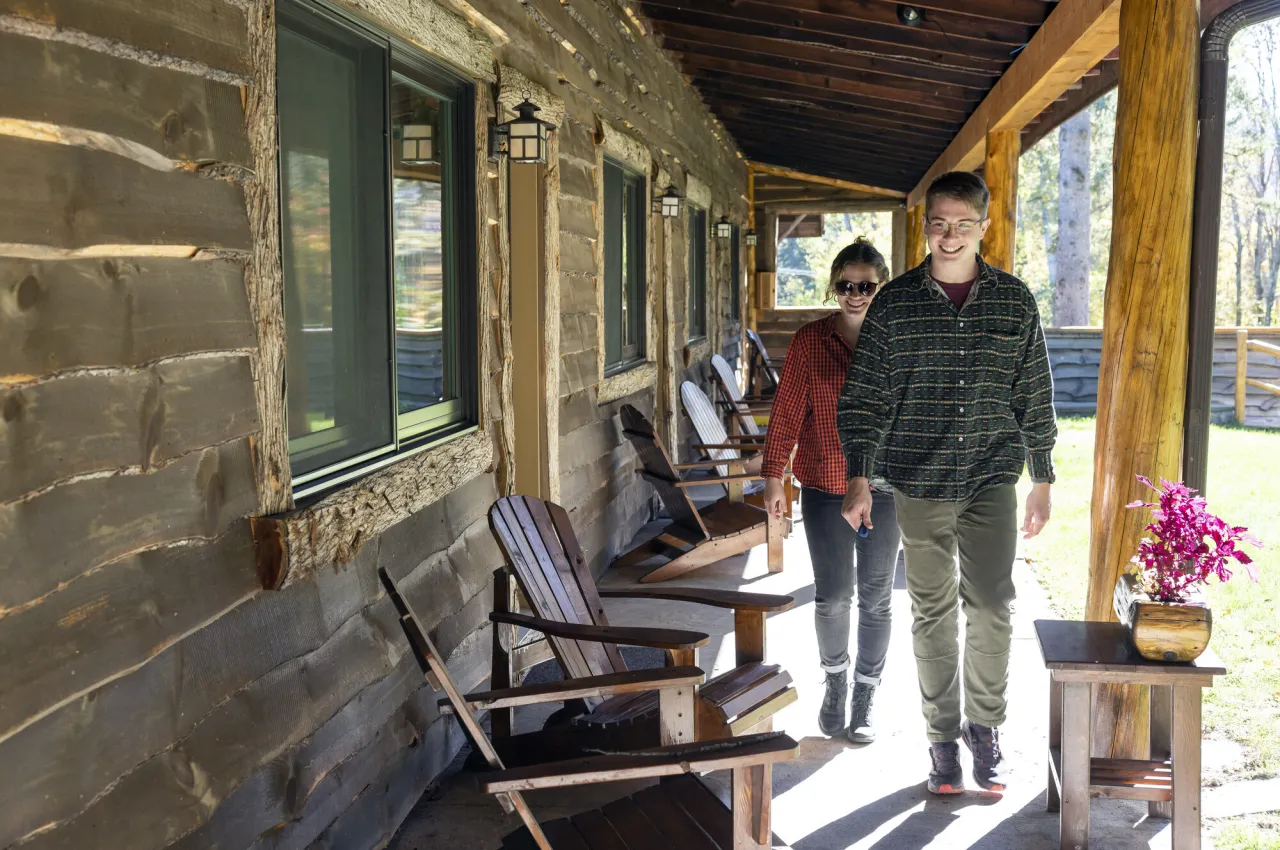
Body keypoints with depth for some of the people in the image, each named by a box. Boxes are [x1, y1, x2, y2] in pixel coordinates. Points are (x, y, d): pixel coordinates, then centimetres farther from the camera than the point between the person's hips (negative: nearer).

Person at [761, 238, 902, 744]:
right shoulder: (809, 341, -3)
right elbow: (787, 409, -2)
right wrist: (774, 476, -6)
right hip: (824, 486, 0)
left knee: (875, 598, 8)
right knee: (832, 595, 4)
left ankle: (865, 696, 24)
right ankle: (835, 678, 32)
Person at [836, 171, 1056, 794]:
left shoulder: (1015, 300, 3)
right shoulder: (895, 304, -1)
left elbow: (1035, 398, 8)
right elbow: (863, 397, 1)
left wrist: (1042, 482, 8)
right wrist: (859, 479, -6)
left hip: (992, 483, 1)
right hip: (920, 485, -1)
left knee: (992, 608, 2)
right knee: (934, 615, 7)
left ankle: (985, 728, 22)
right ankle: (943, 736, 21)